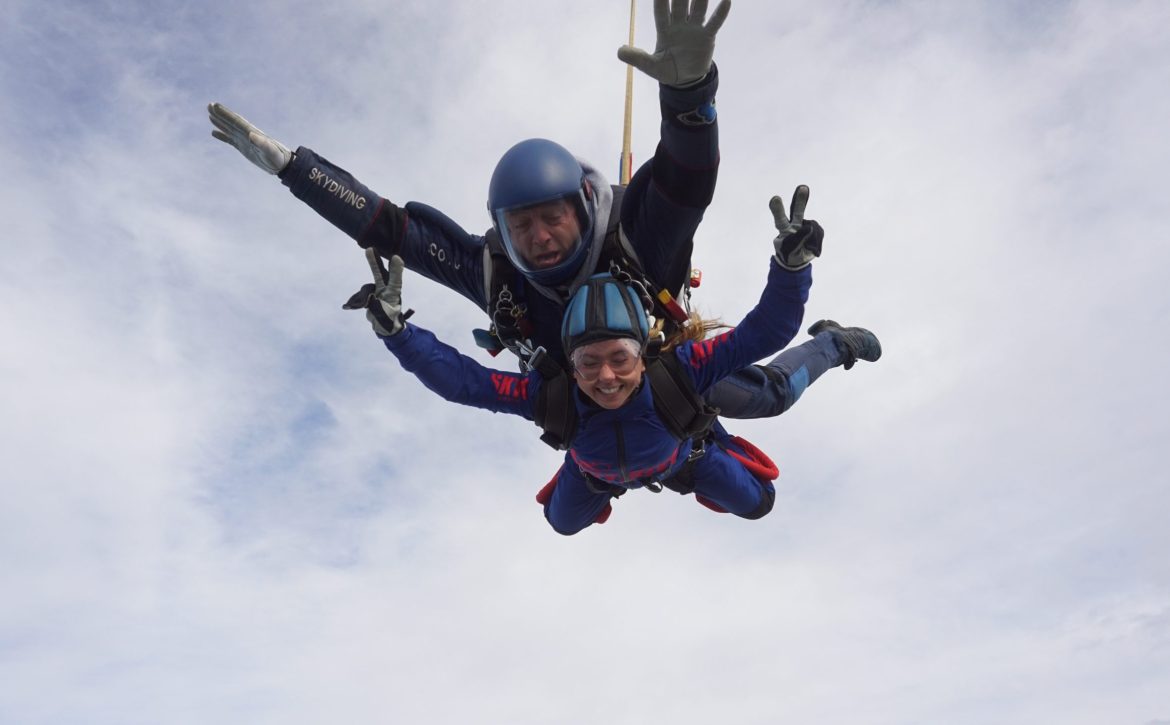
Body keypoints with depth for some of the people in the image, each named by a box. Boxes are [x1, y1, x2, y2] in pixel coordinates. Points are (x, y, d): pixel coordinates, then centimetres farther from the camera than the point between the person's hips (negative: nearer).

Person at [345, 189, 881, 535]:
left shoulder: (675, 372, -51)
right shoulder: (550, 396, -46)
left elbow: (766, 331, -52)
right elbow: (457, 378, -45)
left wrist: (792, 262, -66)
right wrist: (393, 328, -56)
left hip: (682, 454, -1)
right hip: (597, 471, 2)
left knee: (755, 502, 21)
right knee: (562, 522, 28)